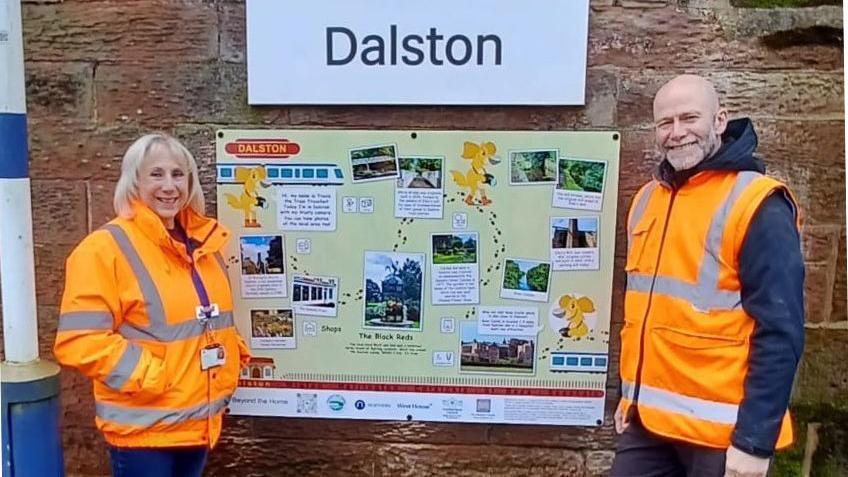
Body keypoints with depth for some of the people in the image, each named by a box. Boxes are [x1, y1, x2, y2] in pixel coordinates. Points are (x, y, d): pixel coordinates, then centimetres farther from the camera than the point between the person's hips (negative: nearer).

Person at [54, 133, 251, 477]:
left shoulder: (203, 242, 7)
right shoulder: (106, 248, -15)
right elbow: (79, 340, -20)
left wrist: (233, 352, 7)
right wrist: (147, 375, -22)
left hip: (199, 420, 7)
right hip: (143, 428, -7)